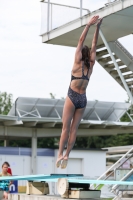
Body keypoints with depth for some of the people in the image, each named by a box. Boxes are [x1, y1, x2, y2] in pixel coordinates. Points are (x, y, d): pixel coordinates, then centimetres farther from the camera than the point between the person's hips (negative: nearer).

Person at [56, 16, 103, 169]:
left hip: (72, 97, -4)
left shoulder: (78, 63, -5)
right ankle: (66, 155, 3)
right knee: (74, 129, 5)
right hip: (83, 99, 4)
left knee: (66, 128, -3)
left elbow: (81, 41, -8)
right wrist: (97, 28, 7)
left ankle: (60, 154, -7)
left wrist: (88, 26, -8)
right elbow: (94, 46, 9)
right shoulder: (90, 65, 5)